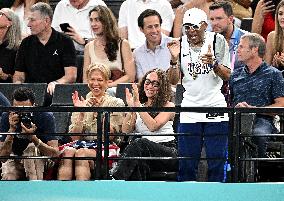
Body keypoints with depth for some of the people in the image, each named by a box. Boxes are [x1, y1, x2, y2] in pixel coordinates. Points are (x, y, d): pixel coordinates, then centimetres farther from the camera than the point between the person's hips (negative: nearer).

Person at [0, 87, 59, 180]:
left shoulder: (46, 117, -20)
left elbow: (55, 154, -25)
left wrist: (33, 138, -39)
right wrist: (11, 130, -33)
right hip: (15, 161, 0)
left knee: (31, 148, -32)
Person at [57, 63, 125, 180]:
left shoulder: (116, 103, 10)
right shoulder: (81, 104, 19)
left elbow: (110, 136, -2)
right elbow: (75, 137, 8)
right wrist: (81, 113, -4)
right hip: (82, 144, 3)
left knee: (81, 153, -36)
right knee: (68, 152, -33)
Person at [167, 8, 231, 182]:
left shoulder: (218, 40, -1)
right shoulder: (180, 44, 5)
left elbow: (227, 76, -3)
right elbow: (174, 81, 4)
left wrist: (213, 63, -21)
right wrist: (174, 60, -13)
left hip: (215, 108, -2)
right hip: (190, 107, 2)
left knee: (217, 161, 0)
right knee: (186, 163, 1)